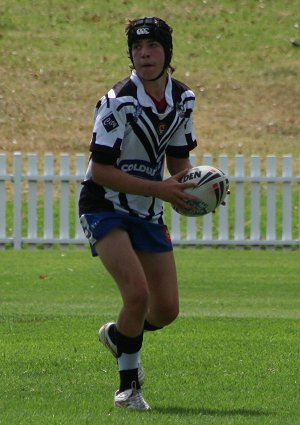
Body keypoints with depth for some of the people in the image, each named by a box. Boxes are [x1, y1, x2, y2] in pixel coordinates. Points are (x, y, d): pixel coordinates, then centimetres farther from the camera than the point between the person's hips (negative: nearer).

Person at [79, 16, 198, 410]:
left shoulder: (184, 99, 1)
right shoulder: (118, 102, -21)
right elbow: (100, 170, -21)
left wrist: (201, 186, -9)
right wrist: (159, 189, -26)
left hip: (149, 214, 6)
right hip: (104, 210, -6)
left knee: (166, 310, 4)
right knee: (138, 293, -24)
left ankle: (118, 335, 38)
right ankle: (129, 385, -4)